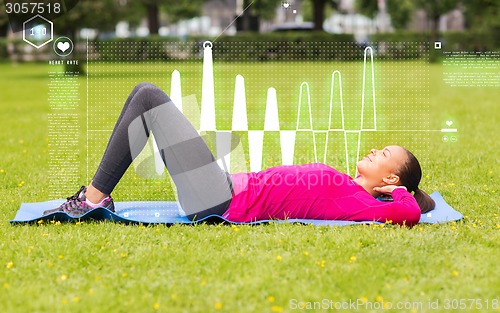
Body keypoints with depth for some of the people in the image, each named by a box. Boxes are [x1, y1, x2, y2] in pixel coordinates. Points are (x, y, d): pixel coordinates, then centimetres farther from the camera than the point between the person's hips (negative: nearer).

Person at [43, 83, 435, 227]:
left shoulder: (355, 199, -9)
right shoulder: (345, 187, 17)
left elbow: (409, 214, -25)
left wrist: (401, 191, -6)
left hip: (222, 204, -9)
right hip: (231, 187, 10)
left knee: (150, 98, -9)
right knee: (145, 94, 8)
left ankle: (93, 199, -4)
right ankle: (98, 195, 9)